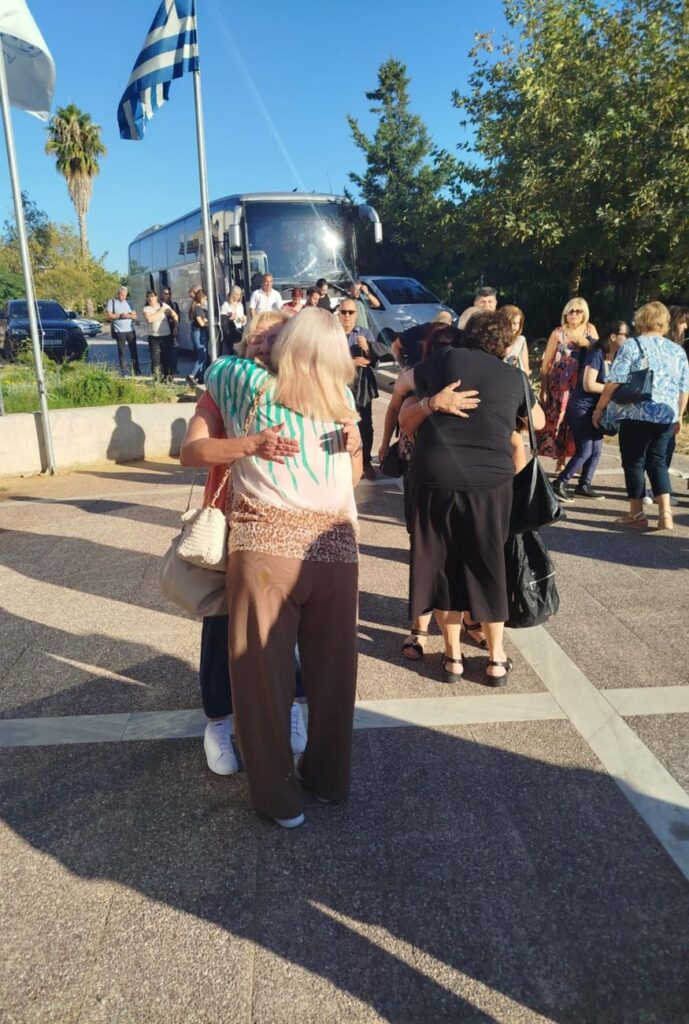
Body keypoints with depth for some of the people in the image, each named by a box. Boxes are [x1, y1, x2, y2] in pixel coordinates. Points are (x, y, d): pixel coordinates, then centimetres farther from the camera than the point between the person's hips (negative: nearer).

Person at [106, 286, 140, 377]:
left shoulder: (129, 302, 14)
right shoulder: (112, 302, 1)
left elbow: (135, 315, 10)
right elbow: (109, 315, -7)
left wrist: (129, 315, -11)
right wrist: (120, 315, -17)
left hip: (131, 330, 4)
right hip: (119, 331, -4)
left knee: (134, 350, 5)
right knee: (122, 352, -1)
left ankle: (136, 371, 11)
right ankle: (123, 372, 3)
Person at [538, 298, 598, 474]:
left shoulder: (590, 330, 8)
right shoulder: (558, 333, 1)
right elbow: (546, 363, 0)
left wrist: (587, 343, -14)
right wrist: (543, 388, -4)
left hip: (582, 385, 1)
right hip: (560, 384, -1)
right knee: (559, 421, -1)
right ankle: (560, 462, 9)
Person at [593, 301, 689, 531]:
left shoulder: (631, 346, -4)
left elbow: (614, 382, -11)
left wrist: (599, 408, -2)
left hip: (637, 414, -5)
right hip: (667, 415, 5)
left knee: (634, 462, 6)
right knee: (657, 462, 15)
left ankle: (637, 515, 11)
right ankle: (665, 513, 6)